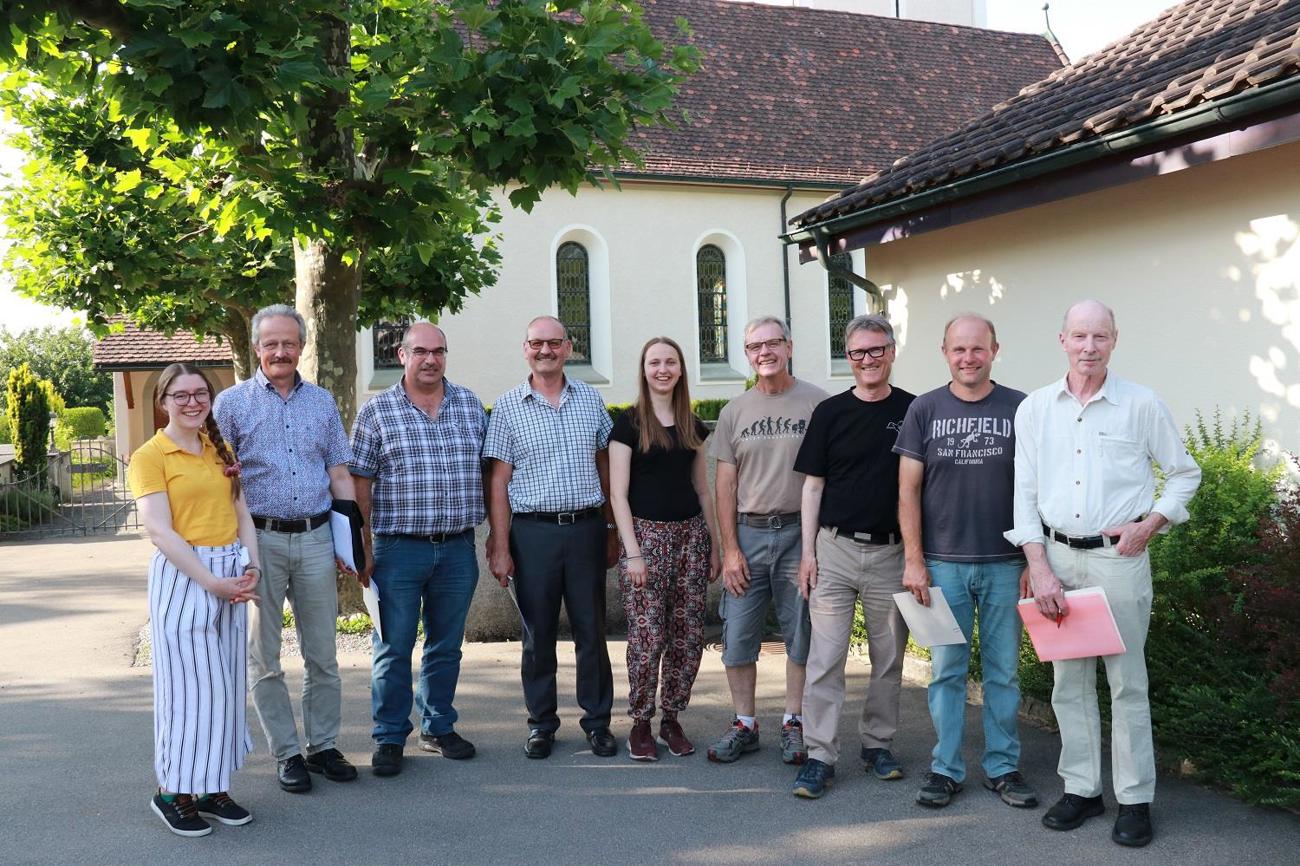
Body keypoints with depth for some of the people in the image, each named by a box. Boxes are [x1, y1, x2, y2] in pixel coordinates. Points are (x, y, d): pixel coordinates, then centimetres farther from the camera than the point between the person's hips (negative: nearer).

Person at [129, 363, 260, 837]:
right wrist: (212, 582, -18)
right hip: (182, 577, -6)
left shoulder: (220, 450, 13)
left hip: (231, 576, 6)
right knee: (188, 686, -2)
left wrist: (251, 569, -4)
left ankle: (211, 786, 21)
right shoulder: (150, 456, -6)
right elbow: (160, 531, -14)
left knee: (225, 685, 9)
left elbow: (242, 514, 12)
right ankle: (173, 792, 13)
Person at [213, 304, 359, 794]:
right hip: (260, 539, -2)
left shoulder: (322, 403, 11)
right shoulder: (232, 403, 1)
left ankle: (323, 746, 20)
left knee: (323, 654, 8)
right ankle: (286, 754, 16)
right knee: (265, 658, 5)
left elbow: (339, 474, 13)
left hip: (315, 538, 3)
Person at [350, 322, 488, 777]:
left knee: (447, 645, 13)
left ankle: (438, 727, 28)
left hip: (458, 548, 3)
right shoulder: (376, 411, -2)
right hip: (399, 549, -3)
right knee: (394, 648, 3)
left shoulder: (470, 404, 7)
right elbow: (360, 484, -2)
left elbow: (487, 469, 13)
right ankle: (389, 738, 16)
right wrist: (363, 549, -6)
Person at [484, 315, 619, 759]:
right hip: (533, 530, -1)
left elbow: (606, 467, 13)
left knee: (592, 630, 6)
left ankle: (598, 721, 18)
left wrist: (613, 531, 10)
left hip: (586, 527, 2)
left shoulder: (590, 399, 8)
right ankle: (541, 724, 19)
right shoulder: (508, 407, 2)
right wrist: (500, 547, -5)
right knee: (538, 632, 6)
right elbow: (499, 481, 0)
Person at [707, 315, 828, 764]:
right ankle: (744, 723, 17)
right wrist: (730, 549, 0)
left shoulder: (817, 403, -1)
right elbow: (725, 485, 7)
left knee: (801, 636, 6)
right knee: (737, 636, 3)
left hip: (800, 531, -2)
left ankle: (794, 723, 21)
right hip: (748, 532, 2)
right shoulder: (734, 412, 8)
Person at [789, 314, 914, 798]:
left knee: (889, 658, 10)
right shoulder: (830, 413, 3)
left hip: (891, 552, 1)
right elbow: (813, 485, 5)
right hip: (835, 549, 0)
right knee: (825, 658, -2)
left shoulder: (912, 412, 3)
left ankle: (877, 744, 25)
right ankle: (820, 755, 3)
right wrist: (808, 552, -1)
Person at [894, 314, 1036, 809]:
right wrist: (913, 560, -4)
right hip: (943, 563, 0)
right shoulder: (925, 410, 3)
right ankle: (945, 769, 16)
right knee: (946, 669, 6)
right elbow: (908, 489, 2)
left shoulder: (1019, 409, 2)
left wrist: (1034, 561, -2)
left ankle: (1003, 767, 21)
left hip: (1004, 564, 0)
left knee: (1004, 670, 9)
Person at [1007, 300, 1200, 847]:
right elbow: (1024, 494, 3)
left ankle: (1135, 800, 14)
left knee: (1128, 683, 3)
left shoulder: (1142, 405, -2)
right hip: (1058, 557, 3)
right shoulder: (1034, 409, 4)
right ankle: (1081, 789, 22)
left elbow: (1184, 473, 8)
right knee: (1069, 683, 10)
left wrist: (1150, 525, -7)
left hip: (1119, 558, -2)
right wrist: (1039, 568, -4)